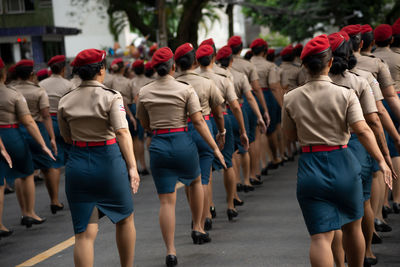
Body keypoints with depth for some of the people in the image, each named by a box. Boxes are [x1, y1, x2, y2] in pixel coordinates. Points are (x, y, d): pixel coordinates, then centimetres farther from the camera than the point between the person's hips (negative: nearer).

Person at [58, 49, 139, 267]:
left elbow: (67, 138, 11)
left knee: (84, 232, 3)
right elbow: (122, 133, -14)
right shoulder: (110, 97, -8)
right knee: (125, 219, 20)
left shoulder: (65, 101, 4)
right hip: (109, 161, -3)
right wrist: (132, 167, -13)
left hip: (78, 164, 3)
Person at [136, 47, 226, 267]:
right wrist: (215, 148, -5)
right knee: (195, 182, 29)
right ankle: (197, 229, 29)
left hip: (158, 145, 1)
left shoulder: (144, 92, 3)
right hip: (183, 143, -1)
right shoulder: (186, 90, -5)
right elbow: (198, 121, -8)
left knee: (166, 201, 3)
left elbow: (145, 124, 11)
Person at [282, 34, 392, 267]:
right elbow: (362, 130, -15)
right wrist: (382, 161, -15)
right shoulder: (345, 95, -6)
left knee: (320, 236, -4)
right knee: (352, 227, 21)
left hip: (310, 169, 0)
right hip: (342, 165, 0)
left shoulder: (291, 99, 0)